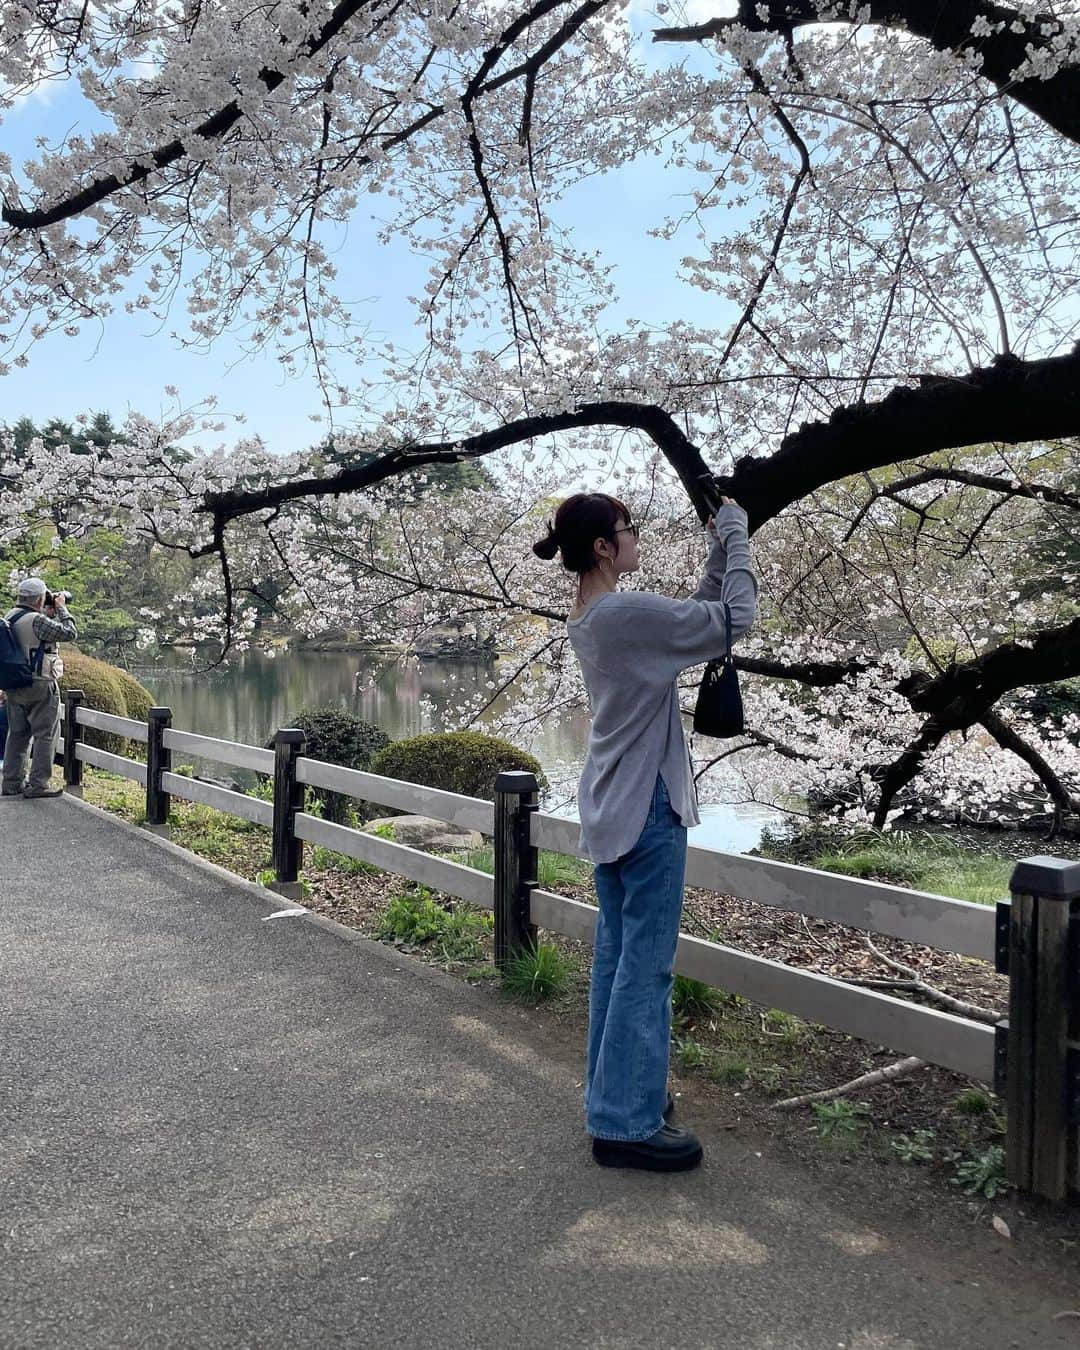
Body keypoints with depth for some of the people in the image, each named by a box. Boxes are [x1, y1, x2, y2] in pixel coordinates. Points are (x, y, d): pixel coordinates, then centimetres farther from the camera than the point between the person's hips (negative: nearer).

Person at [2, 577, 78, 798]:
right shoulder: (37, 620, -18)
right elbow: (70, 634, -14)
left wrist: (48, 614, 13)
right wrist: (61, 609, -4)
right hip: (40, 685, -8)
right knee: (46, 734, 0)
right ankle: (37, 784, -1)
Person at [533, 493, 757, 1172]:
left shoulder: (587, 620, 10)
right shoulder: (627, 612, -19)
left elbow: (694, 616, 15)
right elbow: (732, 619, -15)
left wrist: (720, 554, 8)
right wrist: (736, 535, -5)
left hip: (610, 806, 10)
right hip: (646, 806, -10)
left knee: (617, 954, 16)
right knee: (646, 964, -2)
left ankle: (616, 1094, 27)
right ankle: (628, 1122, 5)